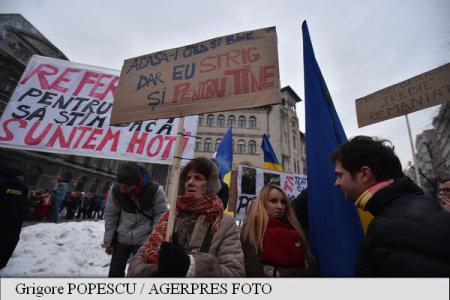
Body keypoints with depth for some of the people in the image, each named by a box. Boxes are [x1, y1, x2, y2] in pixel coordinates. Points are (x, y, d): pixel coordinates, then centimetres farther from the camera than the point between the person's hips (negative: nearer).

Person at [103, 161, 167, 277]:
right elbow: (110, 216, -2)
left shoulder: (155, 190, -25)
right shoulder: (115, 190, -15)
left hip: (144, 240, -3)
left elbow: (160, 217, -14)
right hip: (121, 238, 3)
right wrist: (108, 241, 4)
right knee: (114, 273, 14)